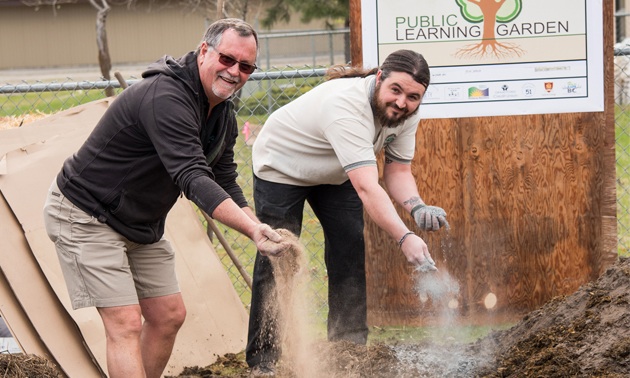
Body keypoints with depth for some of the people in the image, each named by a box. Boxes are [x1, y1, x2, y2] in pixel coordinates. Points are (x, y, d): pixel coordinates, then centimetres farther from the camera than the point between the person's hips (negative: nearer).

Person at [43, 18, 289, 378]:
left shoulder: (223, 114, 2)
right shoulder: (166, 97, -30)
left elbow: (225, 184, 7)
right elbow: (193, 179, -39)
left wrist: (262, 232, -10)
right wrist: (253, 229, -47)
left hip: (141, 224, 10)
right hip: (87, 216, -10)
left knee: (168, 315, 10)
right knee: (125, 324, -15)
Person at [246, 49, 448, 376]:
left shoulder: (406, 113, -19)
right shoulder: (346, 106, -44)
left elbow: (398, 171, -12)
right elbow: (367, 189, -51)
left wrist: (417, 207, -34)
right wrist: (404, 238, -58)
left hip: (335, 174, 7)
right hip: (282, 166, -7)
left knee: (350, 253, 0)